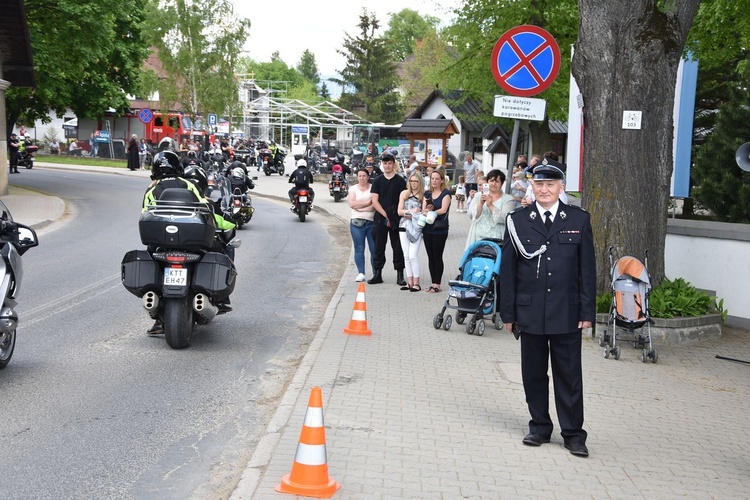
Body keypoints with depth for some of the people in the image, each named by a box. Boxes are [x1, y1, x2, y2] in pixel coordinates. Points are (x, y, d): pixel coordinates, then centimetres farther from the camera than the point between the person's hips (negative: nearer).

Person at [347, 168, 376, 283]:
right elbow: (352, 204, -4)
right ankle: (360, 273, 4)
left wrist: (359, 207, -9)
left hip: (371, 222, -1)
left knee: (374, 249, -2)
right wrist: (368, 202, -6)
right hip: (356, 222, 1)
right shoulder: (353, 189, 11)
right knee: (359, 249, 0)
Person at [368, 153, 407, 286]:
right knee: (379, 247, 5)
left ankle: (400, 275, 4)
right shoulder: (377, 181, 7)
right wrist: (386, 215, -8)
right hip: (380, 219, 1)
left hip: (396, 219, -1)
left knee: (398, 248, 0)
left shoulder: (400, 181, 4)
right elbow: (375, 201, 1)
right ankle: (377, 274, 12)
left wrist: (394, 216, -8)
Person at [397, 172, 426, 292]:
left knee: (413, 256, -11)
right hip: (404, 226, 4)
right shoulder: (404, 193, 10)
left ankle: (416, 283, -5)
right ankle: (409, 282, 12)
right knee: (406, 256, 6)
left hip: (416, 228, -4)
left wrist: (417, 213, -14)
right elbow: (399, 211, 5)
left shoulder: (423, 196, 2)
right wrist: (411, 212, -9)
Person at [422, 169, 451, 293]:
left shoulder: (446, 193, -4)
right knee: (430, 257, 8)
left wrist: (430, 212, -20)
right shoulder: (427, 194, 13)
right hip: (427, 229, 6)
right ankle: (433, 283, 13)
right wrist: (426, 210, -16)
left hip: (440, 230, -5)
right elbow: (423, 210, 6)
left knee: (437, 257, -3)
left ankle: (437, 284, 2)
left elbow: (443, 209, -15)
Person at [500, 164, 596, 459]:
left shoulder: (579, 220, 3)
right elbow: (507, 269, 3)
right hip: (530, 311, 1)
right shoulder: (517, 221, 3)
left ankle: (573, 433, 13)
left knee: (569, 375, 3)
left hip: (567, 313, -1)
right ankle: (539, 427, 25)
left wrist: (587, 311, -2)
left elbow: (587, 269, 3)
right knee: (533, 373, 11)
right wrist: (508, 312, 1)